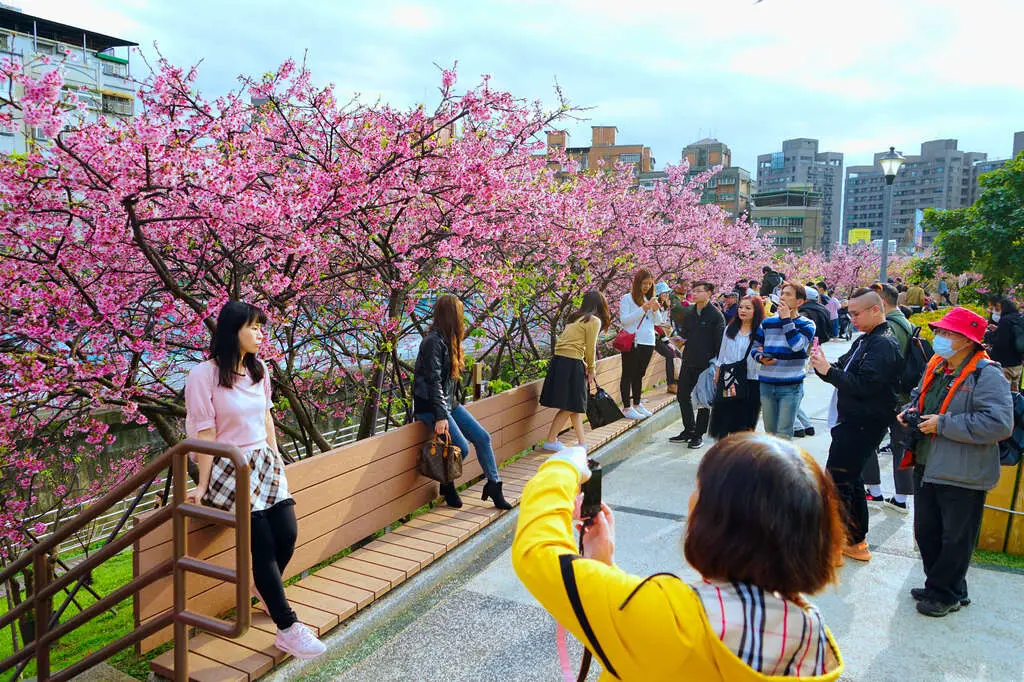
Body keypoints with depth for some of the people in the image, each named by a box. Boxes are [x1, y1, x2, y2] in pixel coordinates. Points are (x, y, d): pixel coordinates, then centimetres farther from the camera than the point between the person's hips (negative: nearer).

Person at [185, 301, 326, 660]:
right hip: (228, 468, -6)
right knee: (263, 542, -14)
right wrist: (203, 485, -11)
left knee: (287, 533, -8)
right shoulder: (203, 375, -13)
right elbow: (205, 434, -13)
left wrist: (277, 458, 15)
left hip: (263, 462, 6)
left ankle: (265, 589, 25)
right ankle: (287, 627, -5)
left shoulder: (259, 369, 6)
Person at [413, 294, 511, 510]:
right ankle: (447, 486, 9)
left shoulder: (449, 340, 12)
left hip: (449, 402, 9)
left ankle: (493, 485, 12)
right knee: (462, 448, -17)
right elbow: (433, 381, -23)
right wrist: (441, 417, -26)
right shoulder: (433, 341, -18)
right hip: (430, 405, -9)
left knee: (482, 437, 2)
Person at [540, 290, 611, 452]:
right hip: (571, 365, -8)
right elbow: (590, 348, -4)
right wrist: (591, 369, 9)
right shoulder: (594, 321, -4)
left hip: (558, 360, 8)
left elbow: (572, 343, 13)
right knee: (569, 407, 1)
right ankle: (550, 441, 8)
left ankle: (581, 443, 19)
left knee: (575, 405, 13)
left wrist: (585, 365, 11)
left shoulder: (575, 318, 18)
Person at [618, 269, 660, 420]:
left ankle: (637, 404, 25)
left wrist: (655, 310, -6)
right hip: (632, 343, -6)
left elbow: (657, 322, 15)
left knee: (639, 375, 15)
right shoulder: (627, 298, -3)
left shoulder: (650, 299, 15)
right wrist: (643, 309, -18)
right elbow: (623, 320, -13)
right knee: (628, 375, -1)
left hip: (648, 342, 6)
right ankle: (626, 408, 2)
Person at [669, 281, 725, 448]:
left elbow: (720, 341, -11)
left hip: (706, 364, -6)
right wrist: (681, 334, -6)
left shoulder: (716, 315, -9)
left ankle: (698, 435, 14)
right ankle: (689, 430, 25)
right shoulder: (689, 312, 9)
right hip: (688, 362, 6)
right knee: (682, 396, 11)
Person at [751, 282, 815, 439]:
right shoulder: (767, 322, 9)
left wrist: (786, 319, -13)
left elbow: (797, 345, -19)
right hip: (766, 385, 4)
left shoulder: (806, 325, 0)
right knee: (770, 432, 13)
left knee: (783, 434, -6)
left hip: (791, 386, -4)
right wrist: (761, 358, -7)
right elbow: (755, 347, 15)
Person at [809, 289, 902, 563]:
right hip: (852, 421, 10)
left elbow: (864, 386, -25)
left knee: (837, 479, -7)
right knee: (851, 478, 17)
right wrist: (824, 364, -6)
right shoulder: (865, 340, 14)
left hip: (862, 425, -10)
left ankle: (852, 541, 4)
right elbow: (844, 372, 13)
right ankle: (856, 539, 29)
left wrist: (828, 370, -23)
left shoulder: (883, 344, -16)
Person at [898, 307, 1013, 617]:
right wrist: (910, 410, 4)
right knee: (926, 532, 19)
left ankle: (945, 594, 25)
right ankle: (938, 585, 37)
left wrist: (943, 423, -25)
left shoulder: (986, 375, -19)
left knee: (955, 539, 8)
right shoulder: (936, 366, 7)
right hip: (927, 466, 8)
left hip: (962, 475, -8)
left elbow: (999, 424, -29)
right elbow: (920, 394, 27)